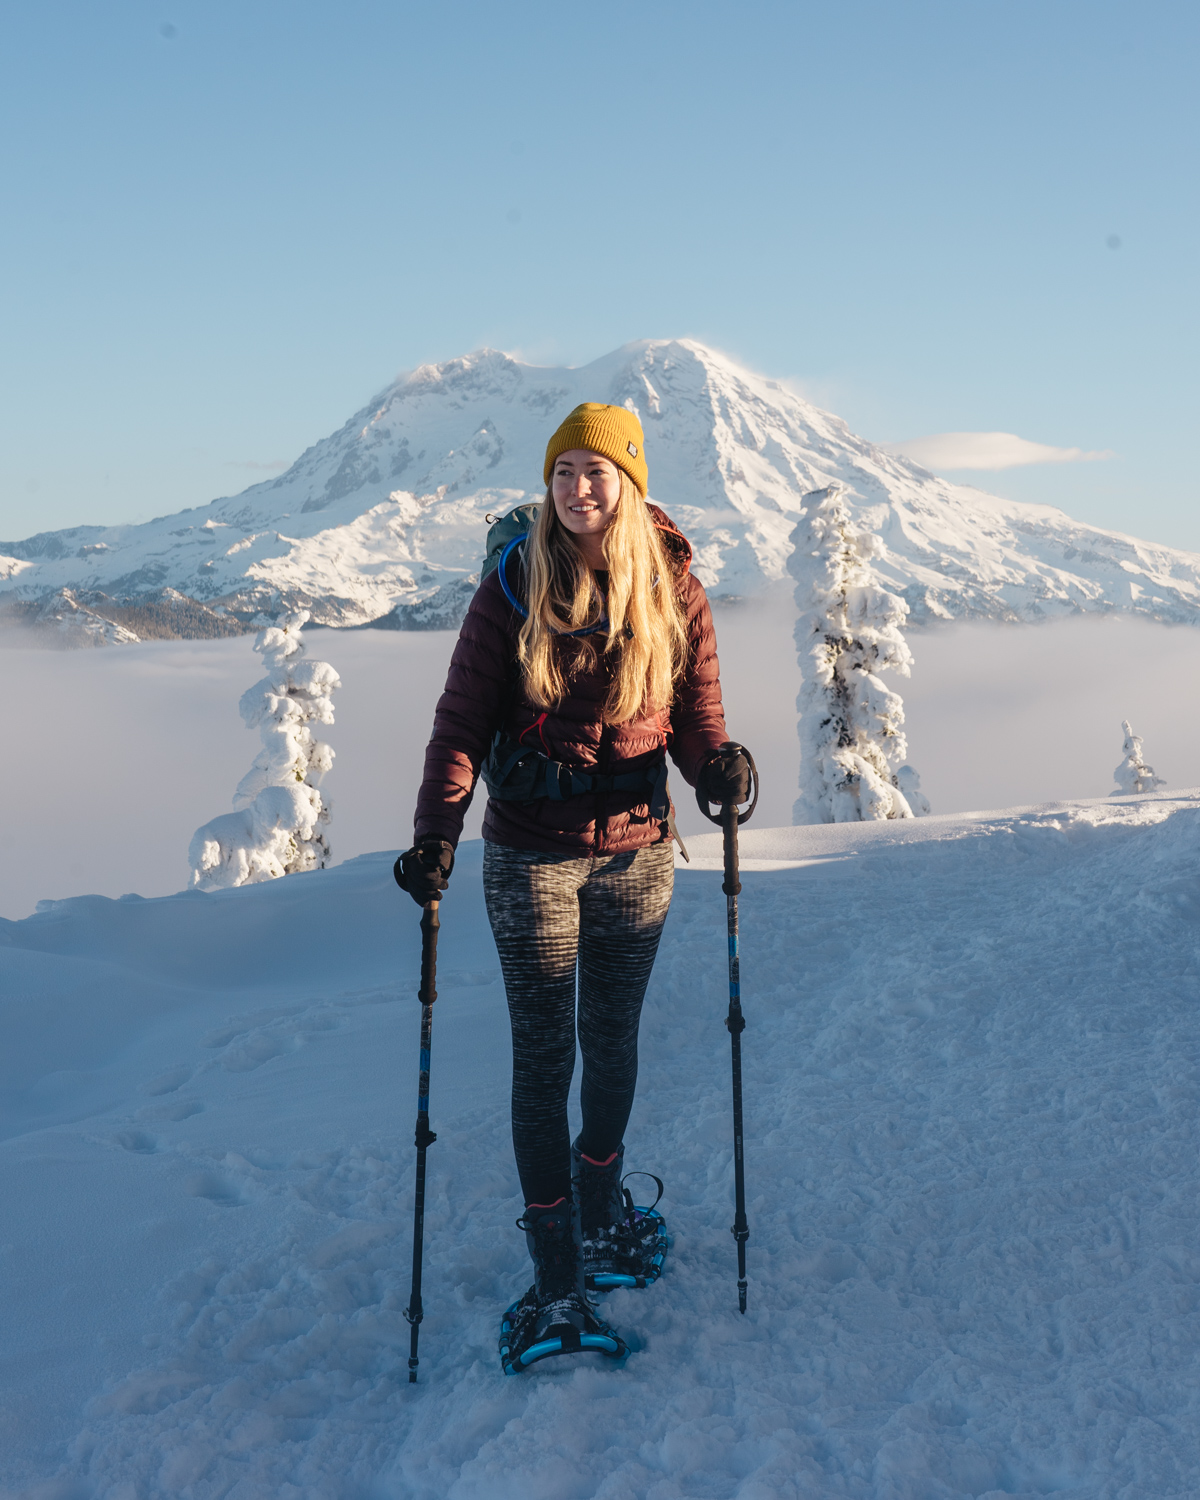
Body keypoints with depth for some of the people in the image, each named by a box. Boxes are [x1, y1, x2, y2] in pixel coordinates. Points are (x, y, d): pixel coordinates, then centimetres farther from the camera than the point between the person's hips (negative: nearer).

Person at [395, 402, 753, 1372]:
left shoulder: (674, 591, -1)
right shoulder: (513, 589, -6)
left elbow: (697, 718, 1)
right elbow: (463, 721, -6)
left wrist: (718, 767, -21)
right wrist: (435, 836, -16)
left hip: (637, 851, 2)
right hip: (532, 855, -2)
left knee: (614, 1040, 16)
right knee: (544, 1055, 1)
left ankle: (599, 1208, 40)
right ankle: (558, 1282, 10)